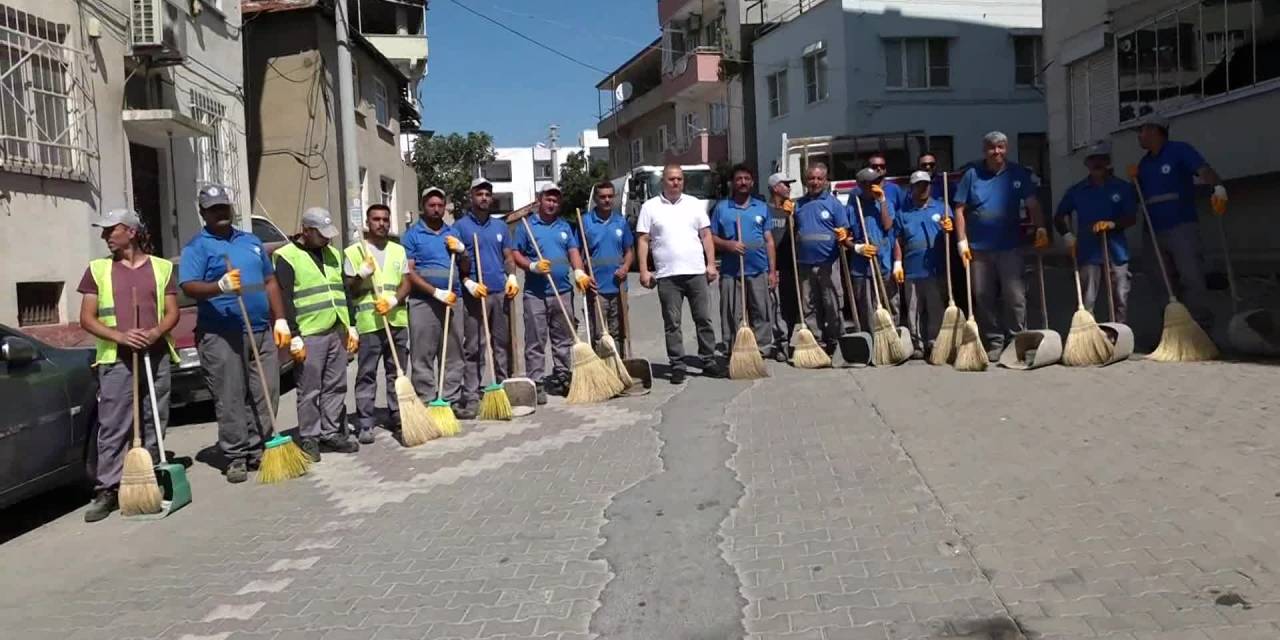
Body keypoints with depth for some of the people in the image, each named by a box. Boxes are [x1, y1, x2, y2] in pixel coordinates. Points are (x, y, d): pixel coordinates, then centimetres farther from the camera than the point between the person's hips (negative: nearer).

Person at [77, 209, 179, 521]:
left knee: (154, 425, 6)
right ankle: (106, 491, -2)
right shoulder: (97, 269, 8)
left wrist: (156, 333, -14)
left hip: (157, 356, 1)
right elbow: (87, 318, 4)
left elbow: (172, 313, 7)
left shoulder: (162, 267, 10)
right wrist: (119, 336, -13)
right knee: (112, 428, -5)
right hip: (116, 359, -1)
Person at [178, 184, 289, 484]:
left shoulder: (251, 242, 19)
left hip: (262, 331, 5)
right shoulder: (197, 247, 1)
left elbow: (270, 282, 21)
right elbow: (189, 286, -12)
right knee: (230, 399, -3)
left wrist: (280, 320, 13)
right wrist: (220, 286, -31)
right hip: (221, 335, -5)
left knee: (266, 394, 5)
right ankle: (235, 457, 4)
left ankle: (257, 449, 15)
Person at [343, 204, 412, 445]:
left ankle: (396, 416, 19)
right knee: (366, 375, -3)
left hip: (397, 320, 4)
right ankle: (365, 424, -2)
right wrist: (362, 274, -16)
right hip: (368, 322, -4)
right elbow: (349, 290, 2)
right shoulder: (353, 252, 3)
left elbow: (406, 284, 7)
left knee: (396, 372, 10)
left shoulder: (398, 250, 14)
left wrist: (393, 300, -12)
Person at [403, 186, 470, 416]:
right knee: (423, 358, -3)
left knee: (453, 356, 8)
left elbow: (466, 270, 19)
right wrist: (437, 293, -17)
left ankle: (452, 402, 15)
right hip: (423, 303, -5)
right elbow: (409, 272, -9)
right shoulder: (412, 235, -1)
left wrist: (461, 250, -1)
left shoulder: (453, 233, 16)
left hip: (452, 302, 5)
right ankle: (428, 404, 2)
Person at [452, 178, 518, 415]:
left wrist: (512, 277, 0)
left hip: (501, 292, 5)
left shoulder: (500, 226, 17)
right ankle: (472, 396, -1)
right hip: (475, 294, -5)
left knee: (503, 344, 10)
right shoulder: (460, 225, 2)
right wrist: (469, 283, -15)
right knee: (473, 347, -3)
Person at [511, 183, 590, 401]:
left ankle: (562, 377, 19)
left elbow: (573, 252, 6)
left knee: (563, 339, 9)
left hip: (563, 291, 4)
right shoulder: (526, 226, 4)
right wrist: (533, 266, -16)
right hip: (535, 293, -4)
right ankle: (536, 383, 1)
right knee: (535, 341, -2)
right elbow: (515, 253, 1)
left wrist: (579, 272, -12)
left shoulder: (565, 227, 15)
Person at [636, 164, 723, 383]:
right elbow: (643, 240, 1)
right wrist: (644, 270, -6)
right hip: (667, 275, -2)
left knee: (704, 319, 5)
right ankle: (677, 366, 8)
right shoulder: (650, 207, 4)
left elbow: (706, 235, 11)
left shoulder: (694, 204, 11)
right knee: (672, 323, 2)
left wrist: (711, 264, 2)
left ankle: (709, 362, 13)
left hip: (696, 272, 2)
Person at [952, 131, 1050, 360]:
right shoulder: (972, 174, 3)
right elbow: (960, 210, 3)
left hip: (1010, 247, -1)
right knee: (983, 298, 6)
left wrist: (1040, 228, -15)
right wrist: (962, 241, -4)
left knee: (1015, 297, -3)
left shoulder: (1018, 174, 4)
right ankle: (994, 342, 16)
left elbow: (1032, 204, 1)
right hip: (978, 248, 1)